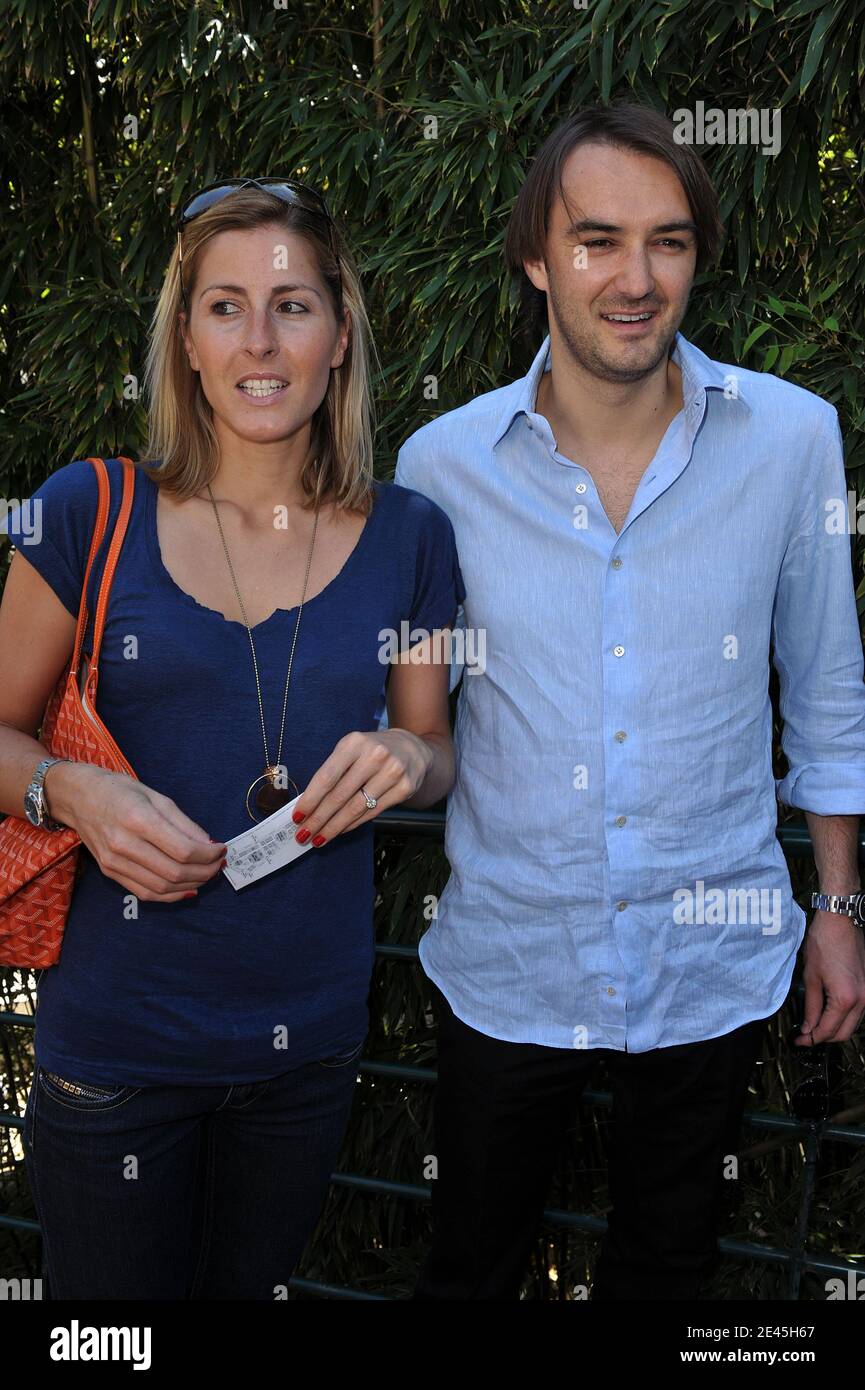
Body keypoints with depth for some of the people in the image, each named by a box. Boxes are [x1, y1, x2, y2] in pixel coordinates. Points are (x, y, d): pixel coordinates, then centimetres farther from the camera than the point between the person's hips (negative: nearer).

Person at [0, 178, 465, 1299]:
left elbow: (438, 753, 9)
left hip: (311, 1030, 2)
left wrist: (410, 762, -13)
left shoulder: (406, 537, -1)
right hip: (117, 1032, -2)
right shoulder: (92, 513, -7)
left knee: (254, 1287, 23)